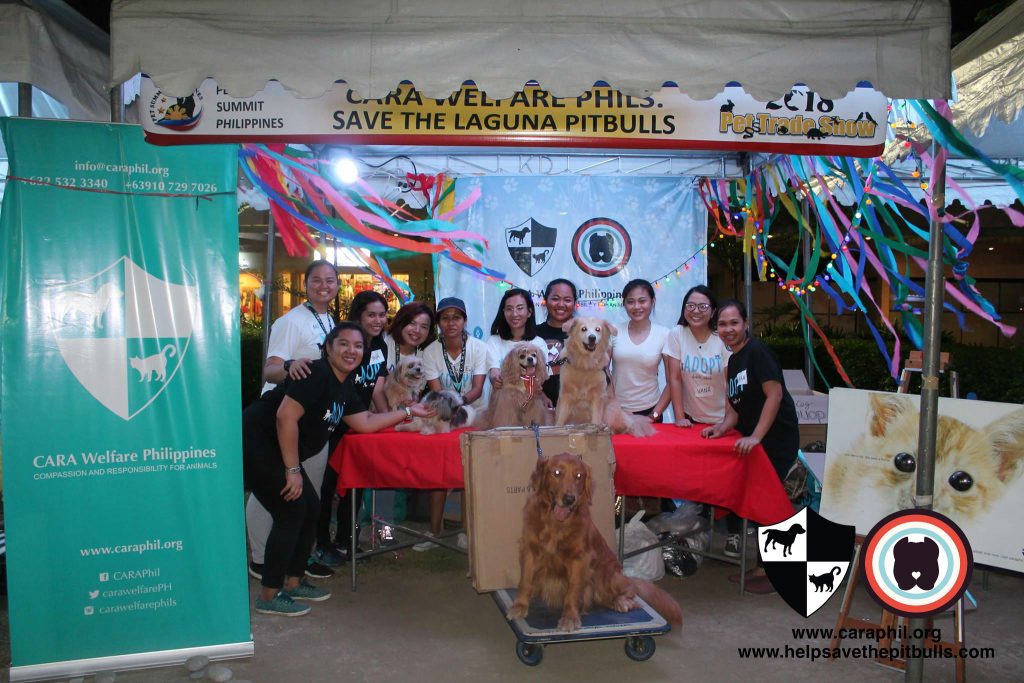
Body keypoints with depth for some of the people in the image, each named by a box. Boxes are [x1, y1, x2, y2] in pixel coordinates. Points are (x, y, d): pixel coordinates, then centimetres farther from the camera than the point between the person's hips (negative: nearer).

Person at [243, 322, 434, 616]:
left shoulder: (344, 385, 9)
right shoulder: (316, 373, -21)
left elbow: (364, 422, 15)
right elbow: (285, 417, -28)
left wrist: (408, 412, 13)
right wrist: (293, 470, -25)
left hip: (276, 450, 10)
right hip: (255, 445, -10)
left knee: (310, 508, 12)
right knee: (291, 512, -10)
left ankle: (293, 581, 25)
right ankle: (269, 595, 0)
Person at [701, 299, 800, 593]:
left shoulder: (757, 351, -13)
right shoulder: (733, 361, 14)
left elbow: (775, 394, -21)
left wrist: (755, 437, -25)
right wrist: (724, 426, -7)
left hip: (777, 439, -9)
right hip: (752, 440, 9)